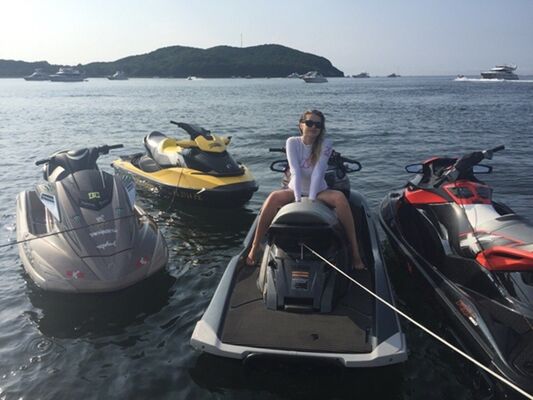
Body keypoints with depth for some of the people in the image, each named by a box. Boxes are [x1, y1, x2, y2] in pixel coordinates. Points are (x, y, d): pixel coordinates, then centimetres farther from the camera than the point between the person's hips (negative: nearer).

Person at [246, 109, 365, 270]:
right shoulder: (292, 142, -7)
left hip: (319, 191, 0)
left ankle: (355, 252, -30)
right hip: (295, 190, 1)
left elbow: (318, 172, -21)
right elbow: (295, 171, -19)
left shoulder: (325, 144, -8)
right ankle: (254, 248, -26)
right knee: (274, 197, -31)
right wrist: (298, 198, -31)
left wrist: (311, 199, -32)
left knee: (340, 197, -31)